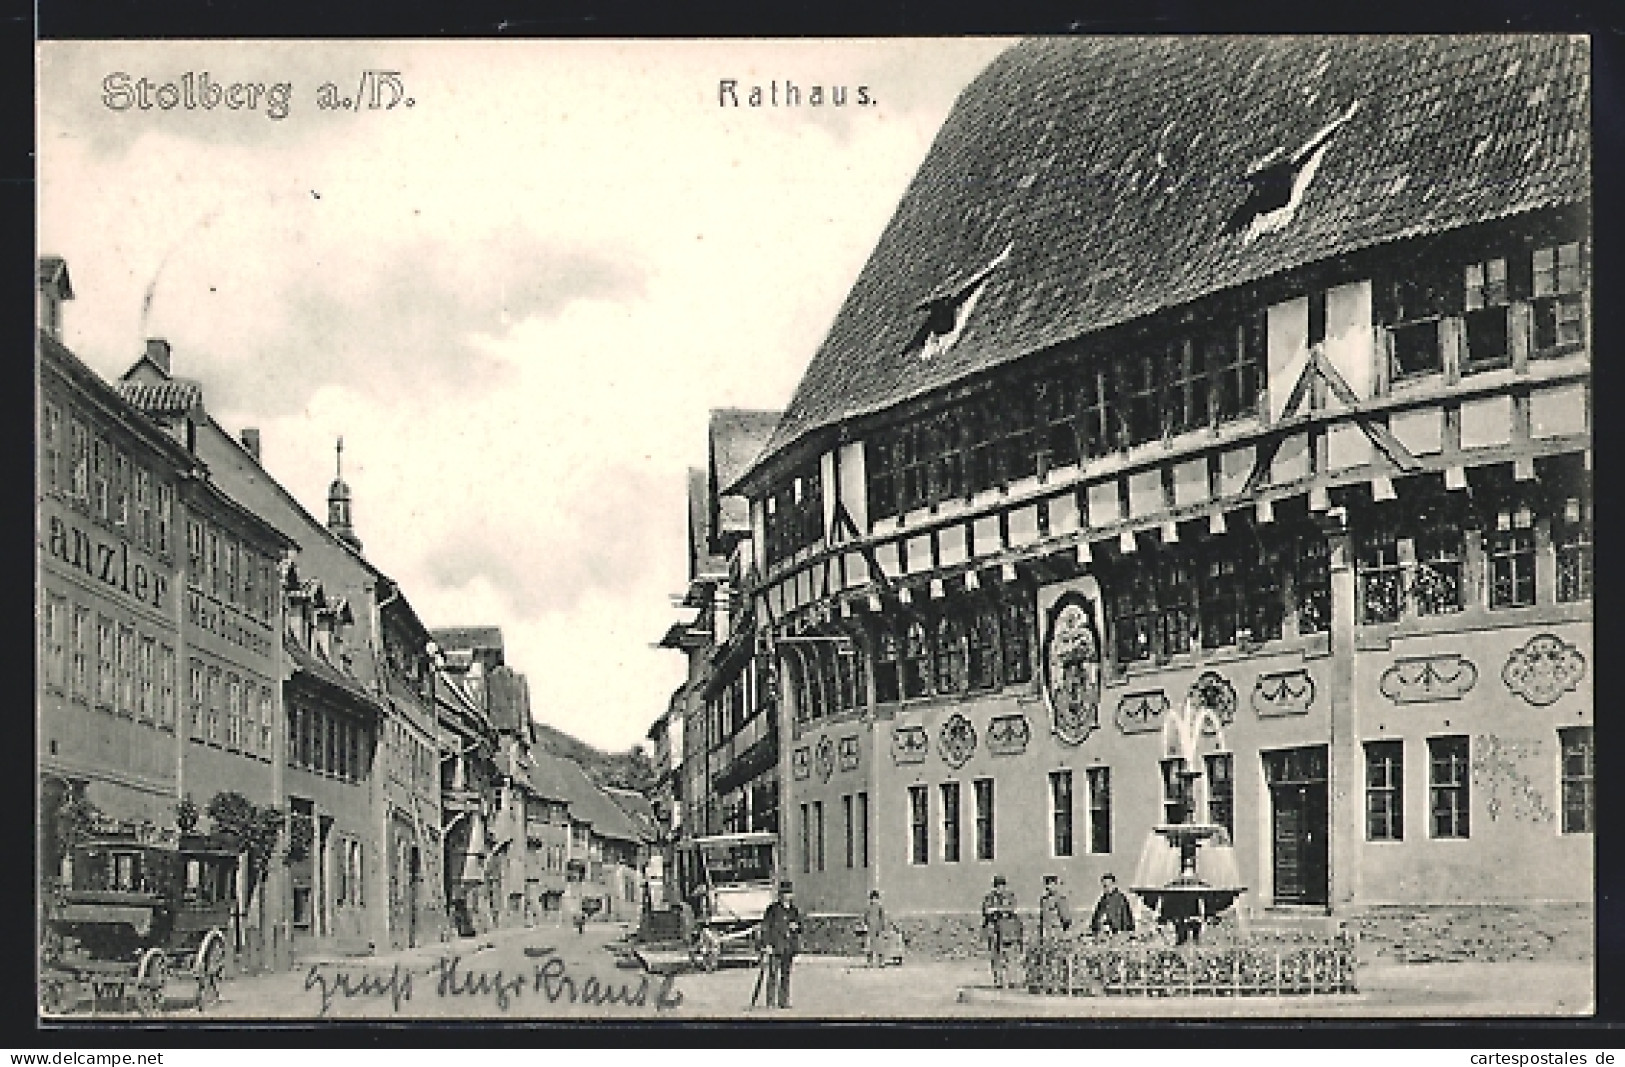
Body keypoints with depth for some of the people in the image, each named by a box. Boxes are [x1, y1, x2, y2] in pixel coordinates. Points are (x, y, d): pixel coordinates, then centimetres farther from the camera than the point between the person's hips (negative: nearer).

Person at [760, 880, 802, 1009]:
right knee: (773, 974, -6)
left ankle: (784, 1001, 11)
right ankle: (771, 1002, -3)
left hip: (789, 947, 5)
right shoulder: (773, 908, -3)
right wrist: (766, 944, -11)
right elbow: (765, 927, -5)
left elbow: (798, 929, 22)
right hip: (775, 946, -5)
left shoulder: (794, 910, 12)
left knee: (786, 974, 7)